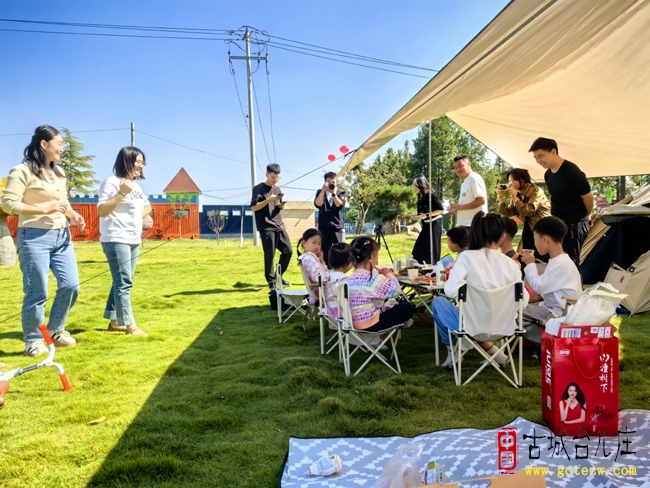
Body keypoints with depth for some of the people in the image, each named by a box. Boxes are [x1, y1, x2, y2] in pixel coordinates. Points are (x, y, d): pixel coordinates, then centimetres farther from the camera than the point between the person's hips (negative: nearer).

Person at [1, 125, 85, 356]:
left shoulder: (59, 172, 16)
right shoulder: (23, 171, -8)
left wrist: (74, 215, 3)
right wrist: (45, 209, -19)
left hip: (62, 236, 7)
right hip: (34, 237, -7)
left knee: (71, 285, 5)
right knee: (37, 293, -2)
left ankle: (55, 330, 25)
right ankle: (33, 340, 15)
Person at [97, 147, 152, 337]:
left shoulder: (136, 184, 16)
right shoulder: (112, 182, -9)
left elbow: (147, 206, 31)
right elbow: (102, 211, -17)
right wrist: (122, 193, -23)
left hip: (133, 240, 9)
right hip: (116, 240, -9)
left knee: (122, 282, 12)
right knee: (123, 282, -10)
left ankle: (114, 321, 20)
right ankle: (129, 325, -9)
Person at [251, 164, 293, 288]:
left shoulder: (277, 189, 17)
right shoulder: (259, 188, -3)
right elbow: (254, 208, -9)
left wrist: (281, 206, -1)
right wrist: (268, 200, -19)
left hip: (279, 226, 7)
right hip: (266, 227, -7)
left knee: (288, 251, 4)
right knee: (269, 255, -6)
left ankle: (279, 276, 21)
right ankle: (272, 282, 5)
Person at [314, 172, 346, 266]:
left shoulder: (340, 192, 8)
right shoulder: (320, 192, 9)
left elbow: (340, 205, -9)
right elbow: (317, 204, -9)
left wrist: (333, 193, -18)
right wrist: (324, 190, -14)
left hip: (337, 227, -1)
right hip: (323, 227, 1)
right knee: (325, 253, 2)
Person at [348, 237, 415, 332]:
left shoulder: (351, 278, 4)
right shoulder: (373, 278, -22)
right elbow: (395, 290, -13)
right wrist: (389, 274, 3)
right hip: (371, 325, -9)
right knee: (407, 307, 7)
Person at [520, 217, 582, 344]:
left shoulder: (559, 264, -21)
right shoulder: (561, 260, 11)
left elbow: (538, 287, -21)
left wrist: (530, 265, -9)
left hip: (560, 314, -10)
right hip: (557, 308, 10)